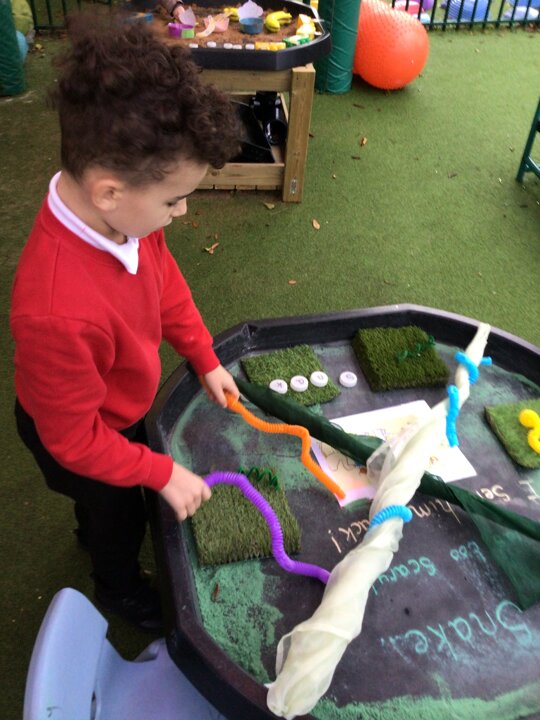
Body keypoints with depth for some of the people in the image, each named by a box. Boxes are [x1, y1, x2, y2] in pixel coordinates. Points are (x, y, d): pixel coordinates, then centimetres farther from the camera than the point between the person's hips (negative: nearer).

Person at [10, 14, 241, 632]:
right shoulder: (58, 310, -47)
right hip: (75, 438, -6)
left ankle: (94, 533, 70)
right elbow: (74, 438, -31)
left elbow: (164, 279, -3)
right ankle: (119, 586, 59)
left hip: (120, 407, 6)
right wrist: (163, 474, -20)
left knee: (107, 500, 36)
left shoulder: (121, 212, -25)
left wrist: (205, 360, 3)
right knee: (121, 513, 25)